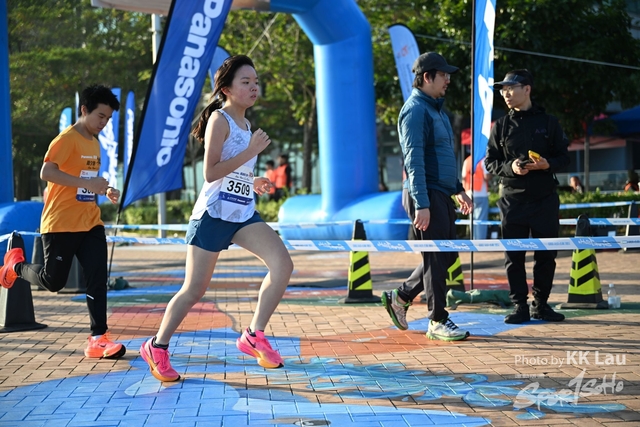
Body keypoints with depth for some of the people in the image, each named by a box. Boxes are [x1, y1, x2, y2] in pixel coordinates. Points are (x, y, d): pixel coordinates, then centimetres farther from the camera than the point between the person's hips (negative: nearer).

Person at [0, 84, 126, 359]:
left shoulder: (94, 142, 15)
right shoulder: (67, 139, -12)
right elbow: (46, 173, -23)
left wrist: (105, 190, 8)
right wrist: (87, 183, -28)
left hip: (90, 223, 7)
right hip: (61, 224, -7)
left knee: (98, 279, -5)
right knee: (53, 281, 2)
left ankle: (98, 340, -3)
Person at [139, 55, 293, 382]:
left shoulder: (245, 124, 17)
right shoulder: (219, 120, -8)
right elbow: (210, 173, -19)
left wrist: (253, 183, 12)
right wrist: (251, 151, -20)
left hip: (243, 215, 7)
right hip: (213, 214, -7)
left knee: (282, 263, -14)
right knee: (194, 289, -2)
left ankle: (254, 336, -7)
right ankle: (157, 347, 15)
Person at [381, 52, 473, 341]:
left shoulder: (436, 109, 19)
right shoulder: (415, 111, -13)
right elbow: (414, 161, -19)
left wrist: (457, 189, 24)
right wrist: (421, 205, -23)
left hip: (442, 195, 10)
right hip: (426, 195, -10)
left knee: (446, 256, 13)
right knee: (436, 258, -5)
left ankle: (400, 297, 23)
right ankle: (438, 321, 4)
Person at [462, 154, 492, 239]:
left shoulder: (467, 161, 9)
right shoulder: (483, 160, -9)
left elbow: (464, 178, 9)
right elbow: (487, 177, -16)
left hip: (470, 194, 5)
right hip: (481, 194, -5)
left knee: (473, 220, 13)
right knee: (481, 220, -3)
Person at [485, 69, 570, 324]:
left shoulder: (548, 122, 5)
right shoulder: (501, 126, 8)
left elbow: (564, 157, 6)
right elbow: (490, 161, 7)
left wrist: (548, 164, -15)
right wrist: (509, 167, -13)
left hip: (545, 199, 0)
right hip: (512, 200, 0)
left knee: (545, 255, 4)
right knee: (513, 256, 0)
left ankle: (541, 304, 17)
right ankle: (520, 306, 8)